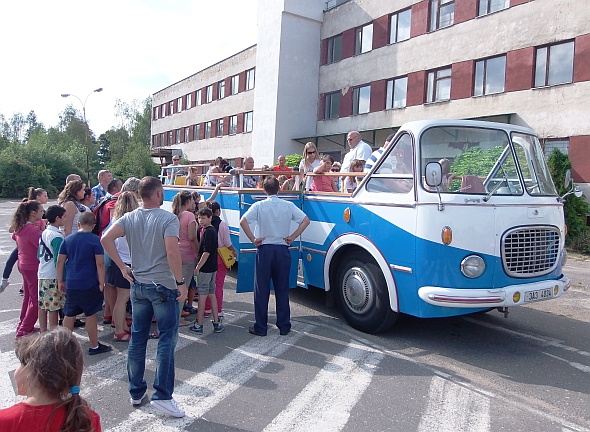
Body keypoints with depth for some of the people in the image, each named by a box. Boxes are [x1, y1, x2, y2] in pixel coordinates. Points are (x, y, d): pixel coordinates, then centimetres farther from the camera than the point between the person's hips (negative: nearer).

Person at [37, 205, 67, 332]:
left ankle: (43, 332, 23)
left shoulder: (44, 233, 10)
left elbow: (39, 255, 17)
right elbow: (58, 260, -19)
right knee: (53, 307, -2)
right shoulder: (57, 236, -16)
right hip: (53, 277, -9)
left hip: (42, 274, 9)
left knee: (42, 305, 13)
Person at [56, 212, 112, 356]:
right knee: (91, 314, 5)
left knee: (69, 314, 14)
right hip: (89, 285, -4)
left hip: (71, 284, 4)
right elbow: (100, 263, -13)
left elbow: (60, 261, 7)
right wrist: (101, 283, -6)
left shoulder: (67, 240, 5)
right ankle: (94, 346, 14)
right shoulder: (95, 240, -9)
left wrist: (60, 281, 14)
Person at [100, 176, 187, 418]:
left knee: (137, 339, 14)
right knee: (166, 340, 2)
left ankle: (136, 392, 26)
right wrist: (180, 282, -16)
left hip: (138, 285, 6)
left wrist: (122, 267, -1)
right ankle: (162, 396, 4)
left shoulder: (129, 218, 4)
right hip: (163, 286, -6)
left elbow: (105, 239, -7)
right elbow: (172, 251, -24)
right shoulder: (168, 219, -12)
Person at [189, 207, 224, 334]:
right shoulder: (213, 231, 12)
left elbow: (206, 252, -21)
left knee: (202, 295, -2)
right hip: (212, 268, 9)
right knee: (212, 294, 13)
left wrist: (198, 267, -17)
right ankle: (217, 323, 17)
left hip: (205, 268, -9)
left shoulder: (207, 232, -16)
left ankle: (198, 325, 6)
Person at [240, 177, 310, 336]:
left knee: (261, 290, 6)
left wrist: (253, 239, -7)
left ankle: (260, 327, 12)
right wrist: (292, 237, 2)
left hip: (265, 250, -2)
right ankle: (284, 327, 17)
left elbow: (243, 221, -15)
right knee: (282, 290, 10)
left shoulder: (259, 205, -4)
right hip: (282, 250, 2)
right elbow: (306, 220, -2)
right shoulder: (288, 205, 1)